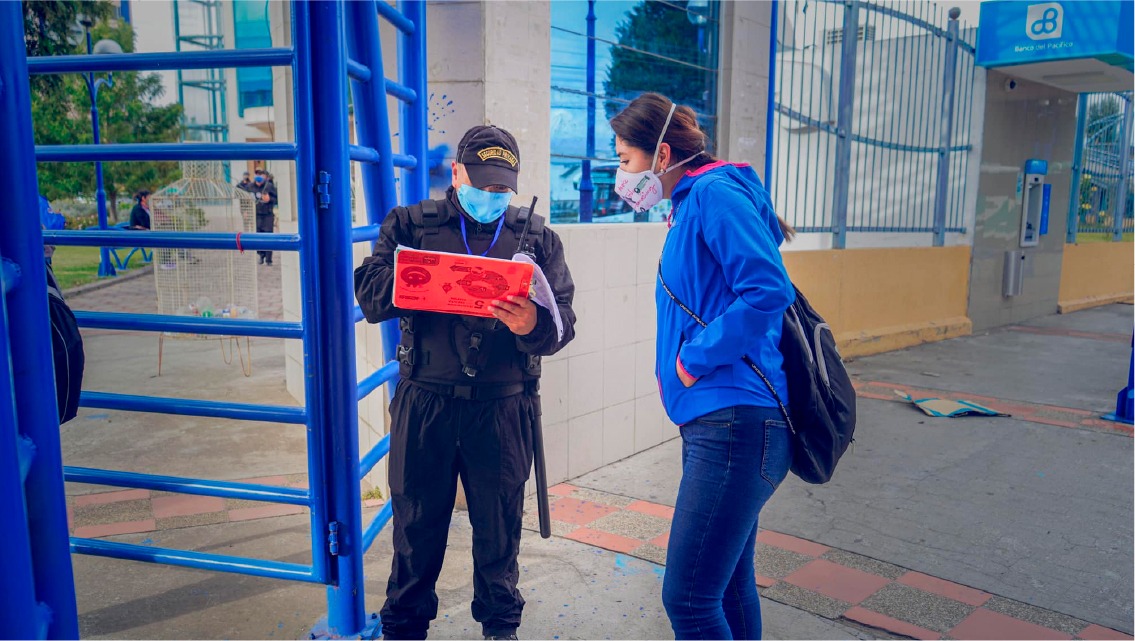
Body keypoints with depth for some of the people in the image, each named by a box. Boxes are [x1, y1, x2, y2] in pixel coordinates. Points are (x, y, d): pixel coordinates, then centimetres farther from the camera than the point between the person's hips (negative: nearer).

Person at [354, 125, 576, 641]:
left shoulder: (537, 236, 8)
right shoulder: (410, 224, 7)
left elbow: (564, 321, -1)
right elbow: (370, 296, -4)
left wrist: (533, 325, -24)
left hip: (503, 408, 1)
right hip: (425, 403, 0)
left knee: (499, 526, 13)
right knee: (416, 524, 11)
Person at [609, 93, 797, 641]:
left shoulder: (715, 193, -9)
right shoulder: (690, 205, 20)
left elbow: (768, 290, -22)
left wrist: (694, 358, -14)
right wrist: (671, 363, 11)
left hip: (735, 422, -10)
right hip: (716, 418, 10)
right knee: (729, 585, 19)